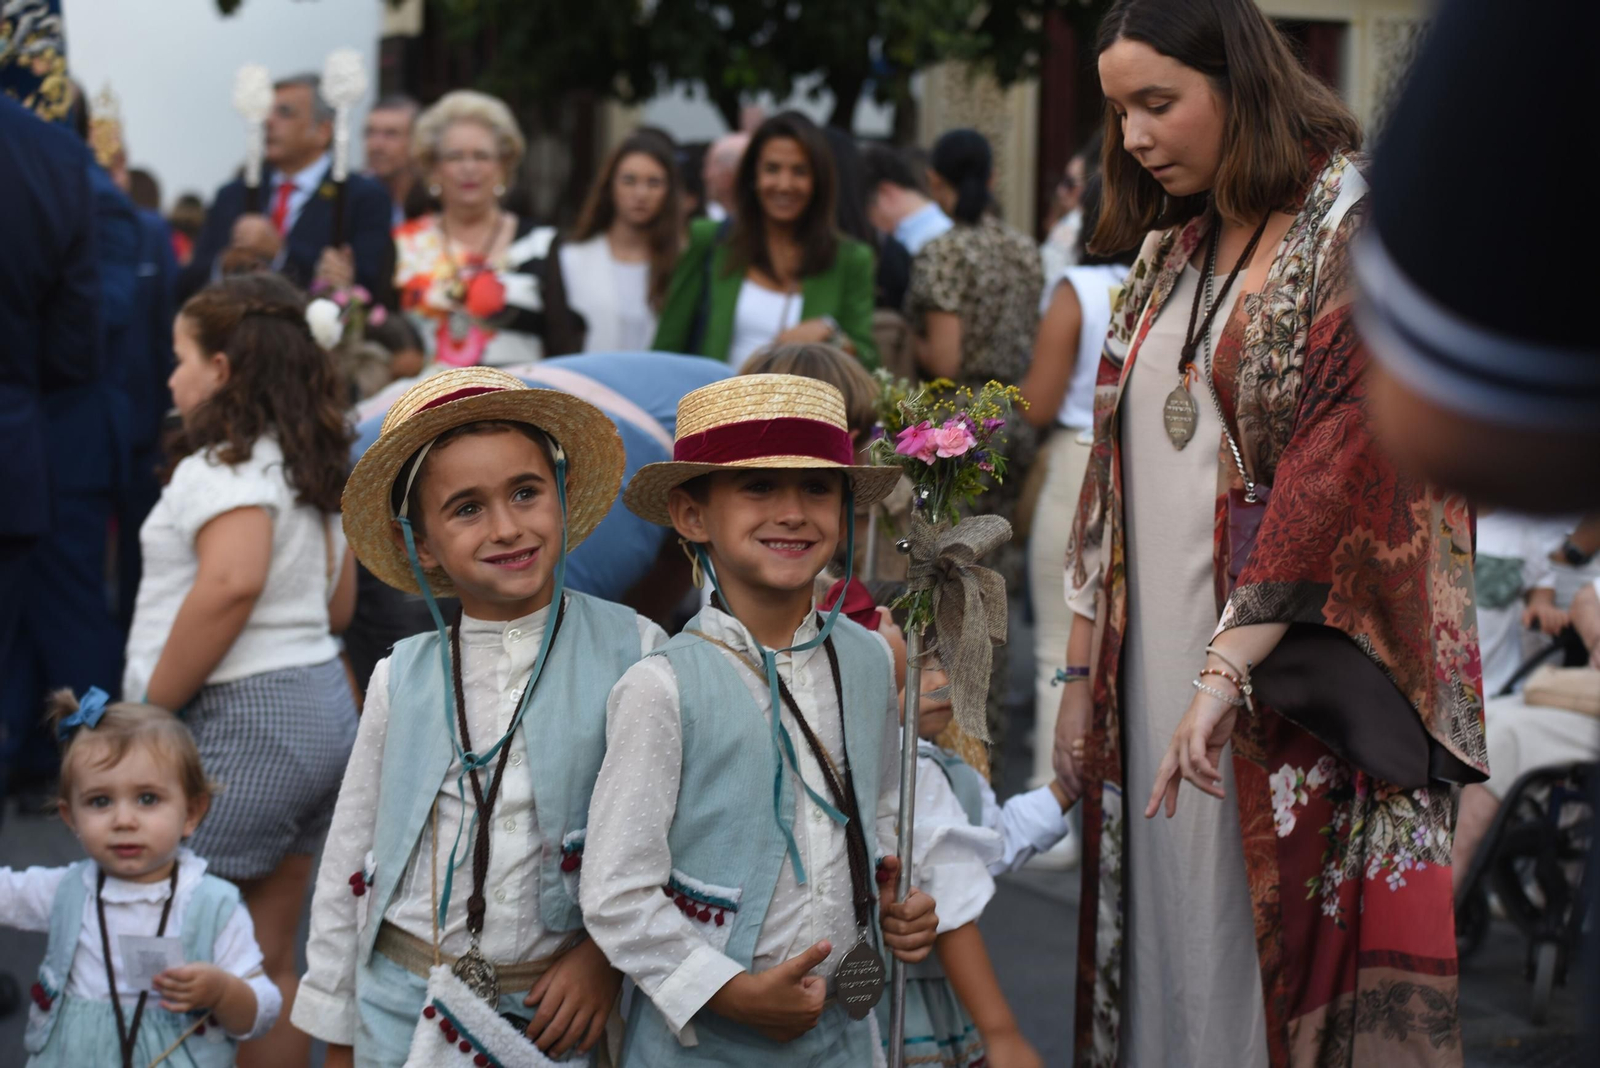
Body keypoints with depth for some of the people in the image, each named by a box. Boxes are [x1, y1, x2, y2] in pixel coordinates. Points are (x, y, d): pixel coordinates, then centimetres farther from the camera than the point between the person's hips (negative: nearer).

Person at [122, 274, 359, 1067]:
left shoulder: (226, 460, -12)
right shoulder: (306, 466, 16)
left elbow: (232, 582, -27)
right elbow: (337, 605, 22)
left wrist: (151, 708, -21)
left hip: (240, 721, -9)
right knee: (268, 960, 13)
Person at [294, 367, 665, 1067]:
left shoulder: (633, 654, -7)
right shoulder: (403, 680, 0)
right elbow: (346, 865, 6)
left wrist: (608, 955, -12)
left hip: (557, 1011, -2)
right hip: (404, 1008, 2)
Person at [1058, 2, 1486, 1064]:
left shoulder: (1364, 229, -7)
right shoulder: (1172, 253, 15)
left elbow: (1347, 450, -18)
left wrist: (1228, 663, -23)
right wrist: (1082, 673, 12)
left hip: (1300, 684, -7)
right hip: (1153, 681, 7)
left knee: (1302, 949, -5)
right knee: (1167, 954, 8)